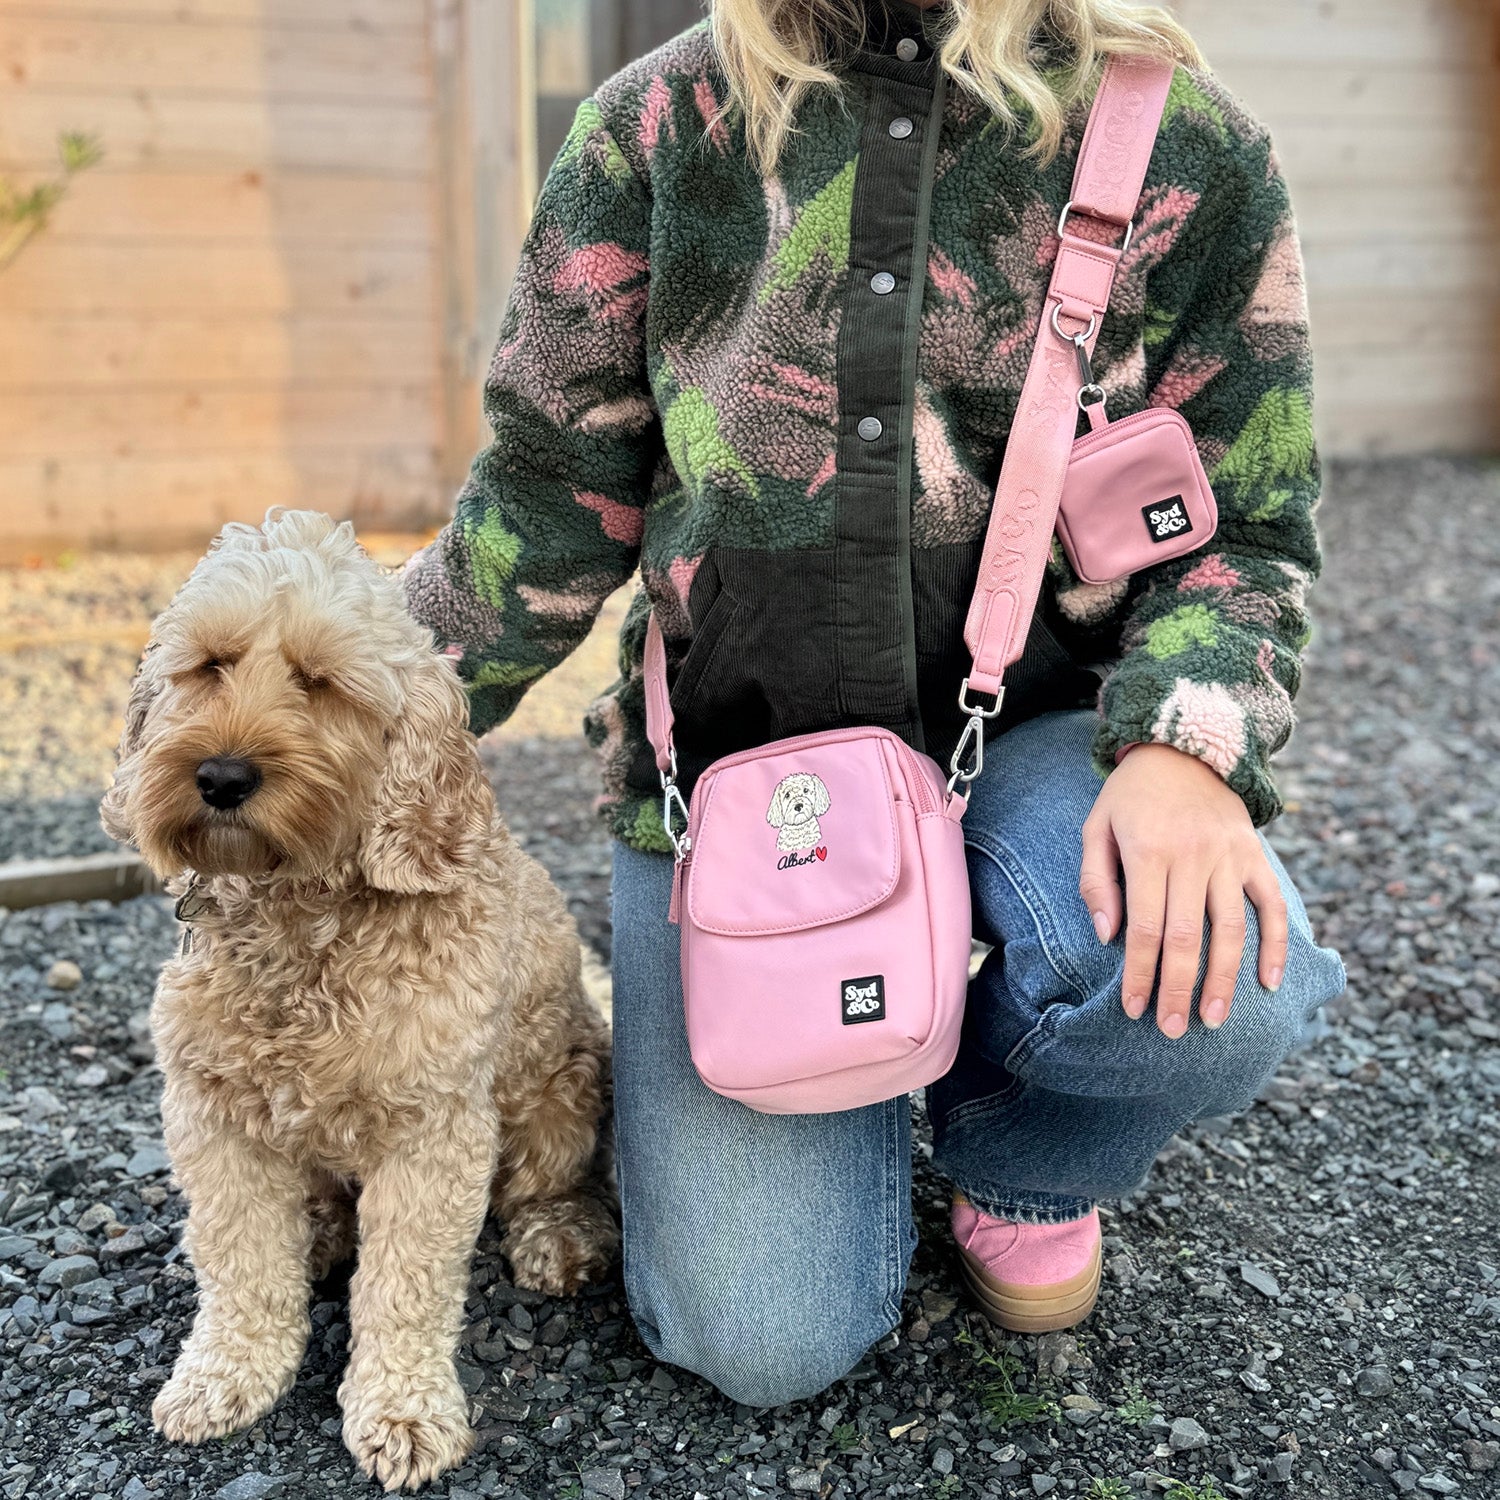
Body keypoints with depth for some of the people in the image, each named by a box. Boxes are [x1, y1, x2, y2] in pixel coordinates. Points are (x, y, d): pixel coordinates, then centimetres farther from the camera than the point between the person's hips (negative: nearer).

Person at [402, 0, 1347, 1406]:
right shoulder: (659, 126, -2)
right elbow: (548, 503, 3)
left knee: (1209, 984, -34)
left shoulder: (1182, 143, -4)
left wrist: (1187, 746, -22)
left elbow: (1243, 527, -1)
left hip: (1028, 731, 1)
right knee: (762, 1341, -9)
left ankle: (1020, 1153, 5)